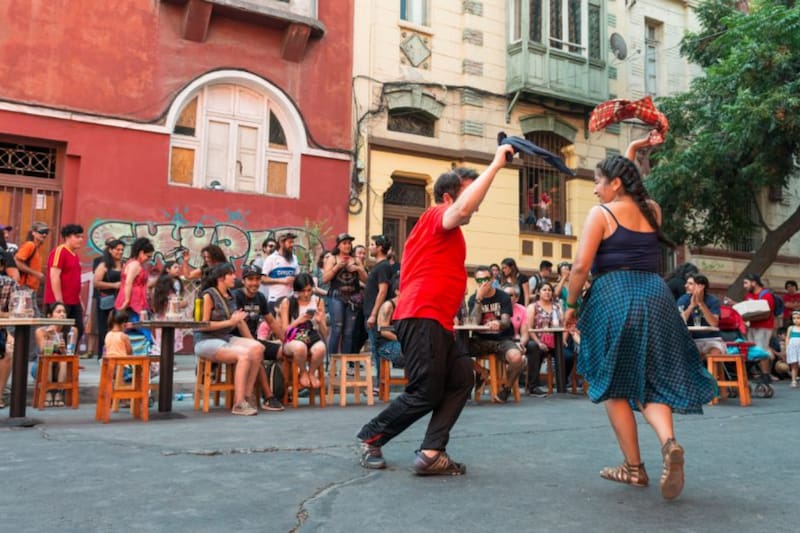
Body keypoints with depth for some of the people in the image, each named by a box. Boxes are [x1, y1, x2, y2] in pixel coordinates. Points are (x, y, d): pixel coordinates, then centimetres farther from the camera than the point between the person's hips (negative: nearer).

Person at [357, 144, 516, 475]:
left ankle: (431, 454, 0)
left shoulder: (444, 230, 24)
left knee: (461, 379, 3)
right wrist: (496, 164, -21)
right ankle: (371, 438, 13)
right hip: (423, 317, -10)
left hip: (434, 320, 10)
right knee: (426, 394, -5)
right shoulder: (436, 216, -4)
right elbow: (463, 209, -26)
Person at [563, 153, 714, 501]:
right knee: (654, 382, 10)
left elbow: (581, 266, -10)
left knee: (615, 385, 9)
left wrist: (570, 305, 1)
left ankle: (634, 468, 12)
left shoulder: (600, 213, -2)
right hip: (656, 297, 5)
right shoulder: (652, 210, 15)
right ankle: (669, 442, -20)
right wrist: (628, 165, 34)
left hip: (614, 299, -5)